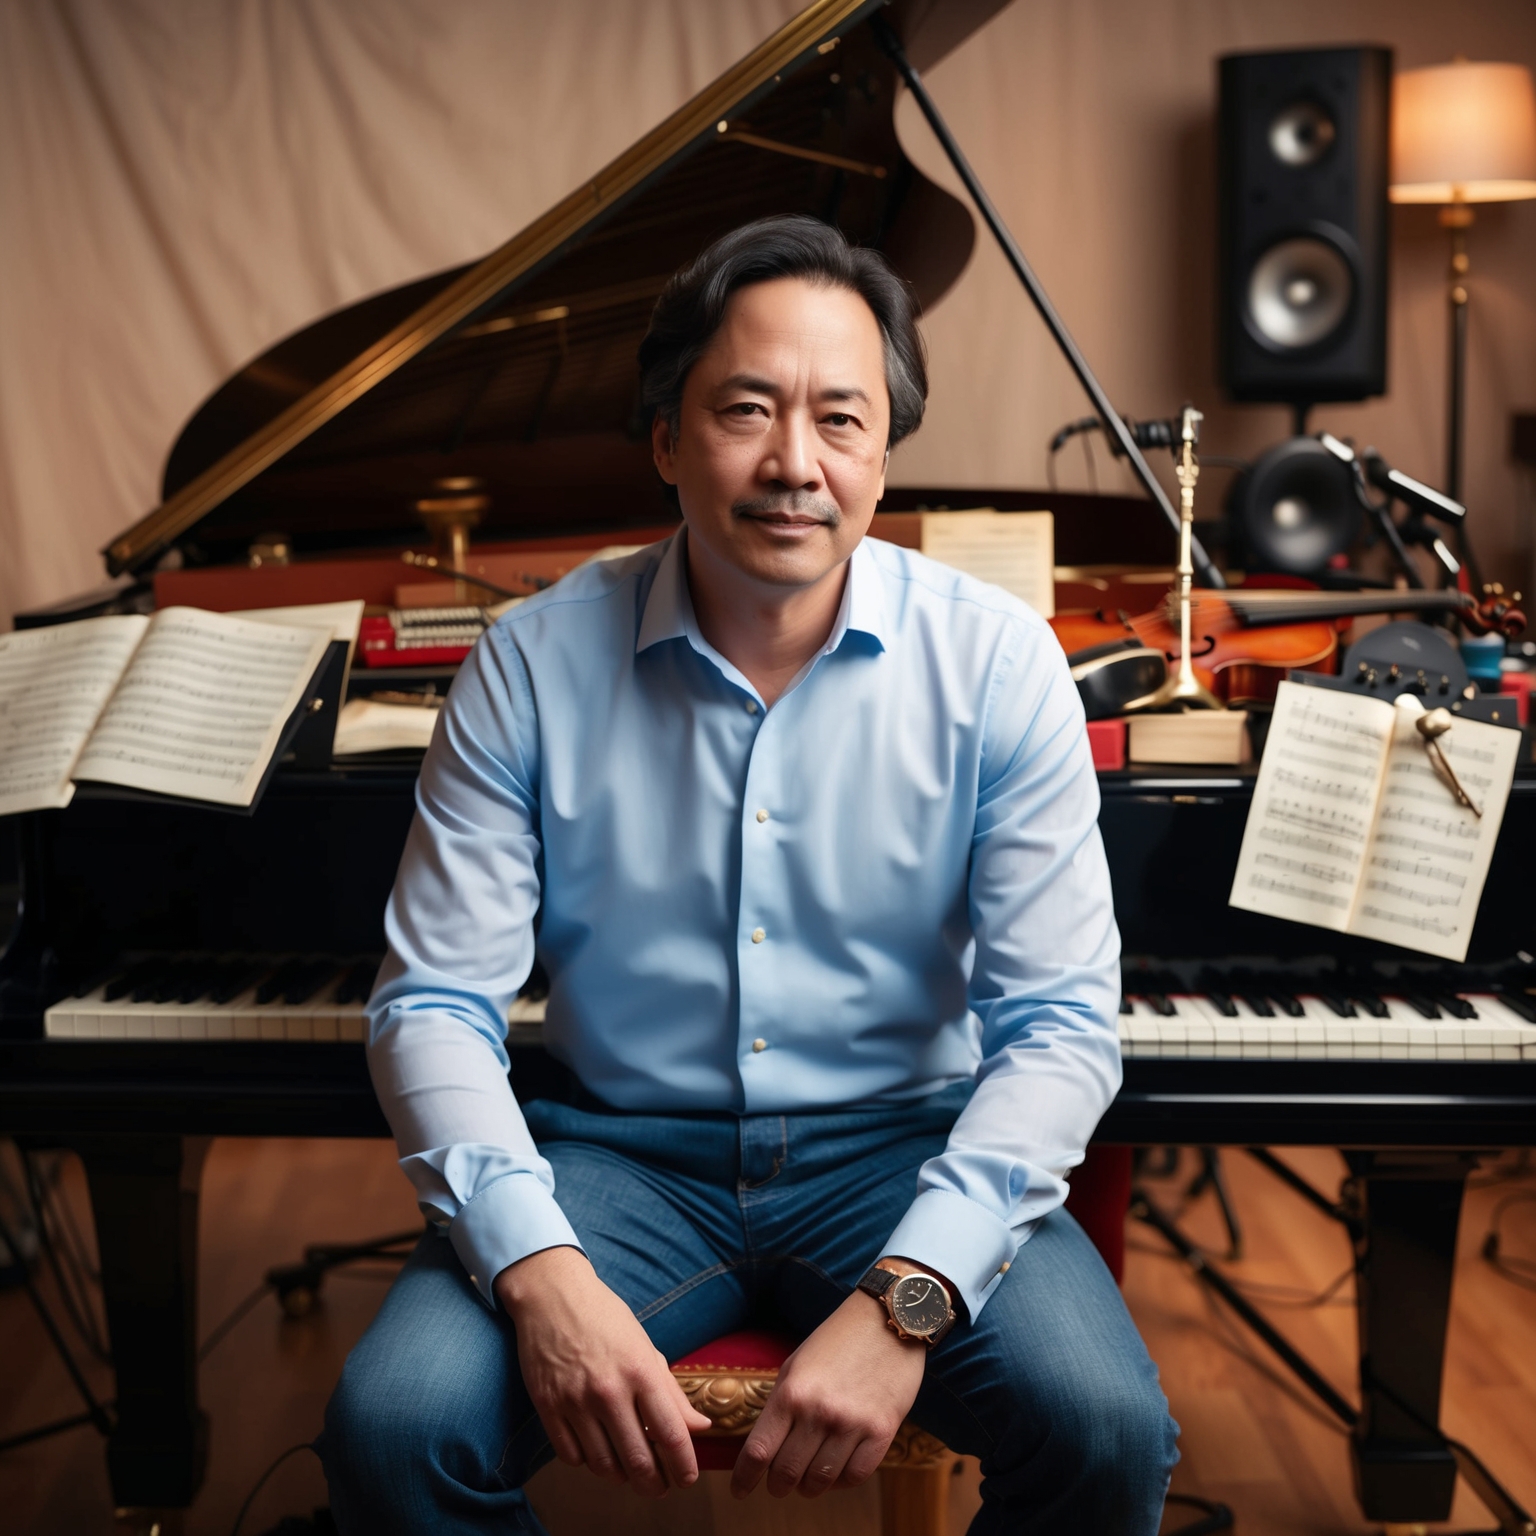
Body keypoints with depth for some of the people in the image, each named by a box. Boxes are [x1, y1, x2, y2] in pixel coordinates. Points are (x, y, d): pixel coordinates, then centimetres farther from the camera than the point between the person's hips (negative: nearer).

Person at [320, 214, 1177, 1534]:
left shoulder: (996, 663, -9)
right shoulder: (535, 666, -7)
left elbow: (1061, 1024, -12)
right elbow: (434, 1002, -7)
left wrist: (902, 1302, -26)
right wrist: (541, 1273, -24)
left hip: (905, 1152, 0)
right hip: (620, 1155, 1)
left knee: (1107, 1429, -24)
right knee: (393, 1425, -23)